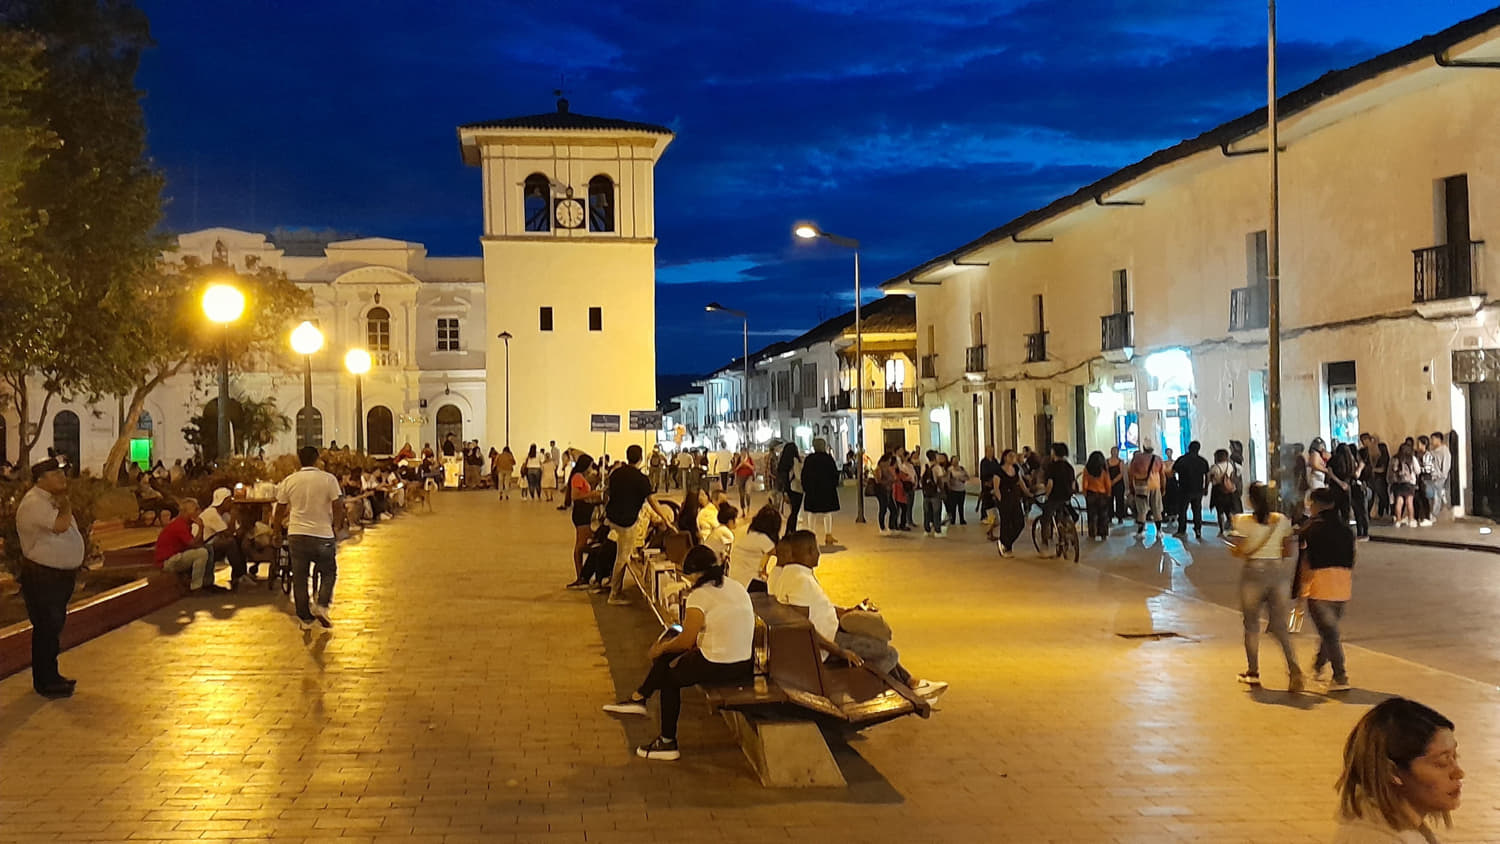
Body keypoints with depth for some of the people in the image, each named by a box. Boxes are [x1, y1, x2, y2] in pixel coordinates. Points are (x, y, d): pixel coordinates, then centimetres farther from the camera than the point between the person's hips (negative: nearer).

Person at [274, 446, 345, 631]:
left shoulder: (289, 481, 2)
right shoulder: (329, 479, -5)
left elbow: (280, 509, 11)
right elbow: (338, 507, -8)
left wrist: (277, 522, 32)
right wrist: (336, 526, 10)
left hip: (297, 534, 2)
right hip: (322, 534, -2)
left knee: (300, 577, 10)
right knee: (328, 572, 16)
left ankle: (304, 619, 12)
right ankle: (321, 605, -4)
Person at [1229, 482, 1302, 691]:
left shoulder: (1244, 521, -9)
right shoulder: (1282, 521, 2)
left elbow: (1242, 552, -12)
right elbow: (1287, 551, 5)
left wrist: (1232, 549, 9)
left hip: (1254, 572, -3)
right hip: (1279, 570, 3)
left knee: (1251, 624, 14)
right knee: (1280, 626, 7)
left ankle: (1253, 672, 22)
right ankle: (1294, 668, -13)